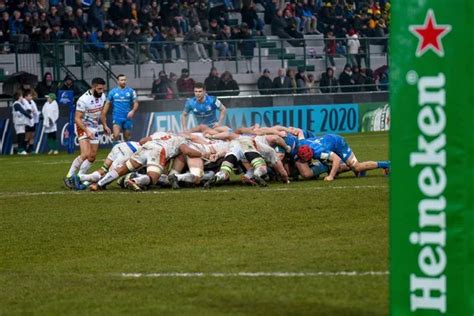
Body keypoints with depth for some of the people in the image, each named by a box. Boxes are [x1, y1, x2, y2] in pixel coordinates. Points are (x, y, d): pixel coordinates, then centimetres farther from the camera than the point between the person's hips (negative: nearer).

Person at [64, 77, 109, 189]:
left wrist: (104, 125, 15)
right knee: (86, 154, -22)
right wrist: (87, 131, -31)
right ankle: (69, 177, -13)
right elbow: (77, 118, -23)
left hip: (94, 128, 8)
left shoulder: (102, 96, -1)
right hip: (83, 128, -8)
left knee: (92, 157, 6)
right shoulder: (84, 100, -25)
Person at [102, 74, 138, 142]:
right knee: (116, 135, -20)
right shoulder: (113, 92, 6)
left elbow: (136, 103, 2)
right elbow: (108, 103, 12)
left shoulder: (131, 91, 4)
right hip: (117, 118, -1)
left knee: (126, 137, 9)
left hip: (127, 118, 1)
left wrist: (133, 111, -17)